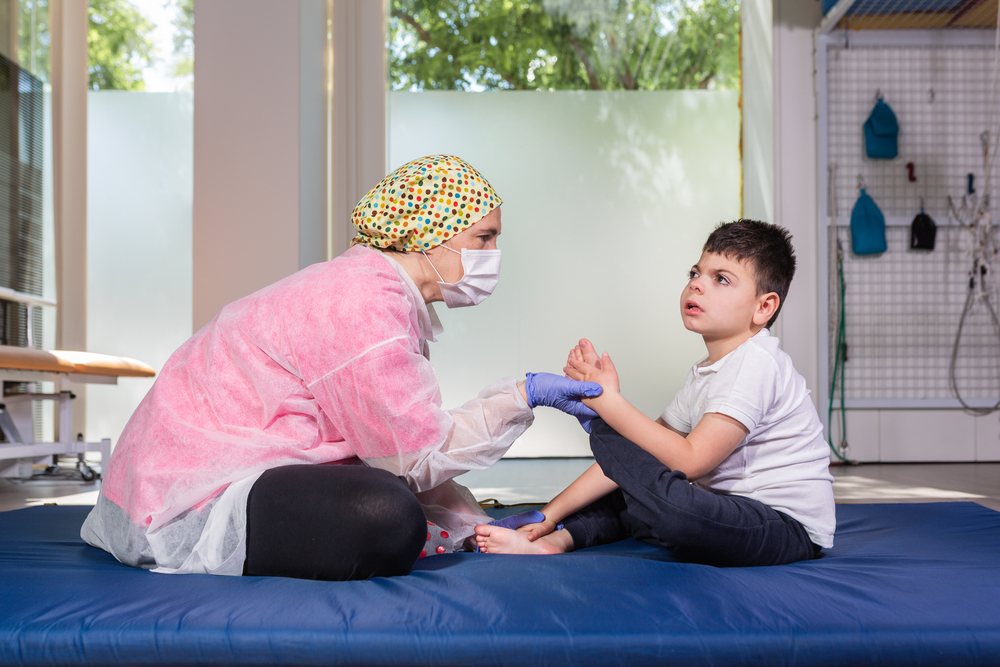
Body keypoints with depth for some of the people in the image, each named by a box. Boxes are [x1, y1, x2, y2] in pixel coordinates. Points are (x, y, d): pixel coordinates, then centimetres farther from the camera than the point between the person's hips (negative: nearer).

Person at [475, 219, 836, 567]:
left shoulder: (755, 364, -16)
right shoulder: (706, 374, 14)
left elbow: (690, 461, -25)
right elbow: (630, 459, 11)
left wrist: (608, 400, -24)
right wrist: (550, 513, 5)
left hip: (792, 530, -10)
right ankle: (557, 537, -5)